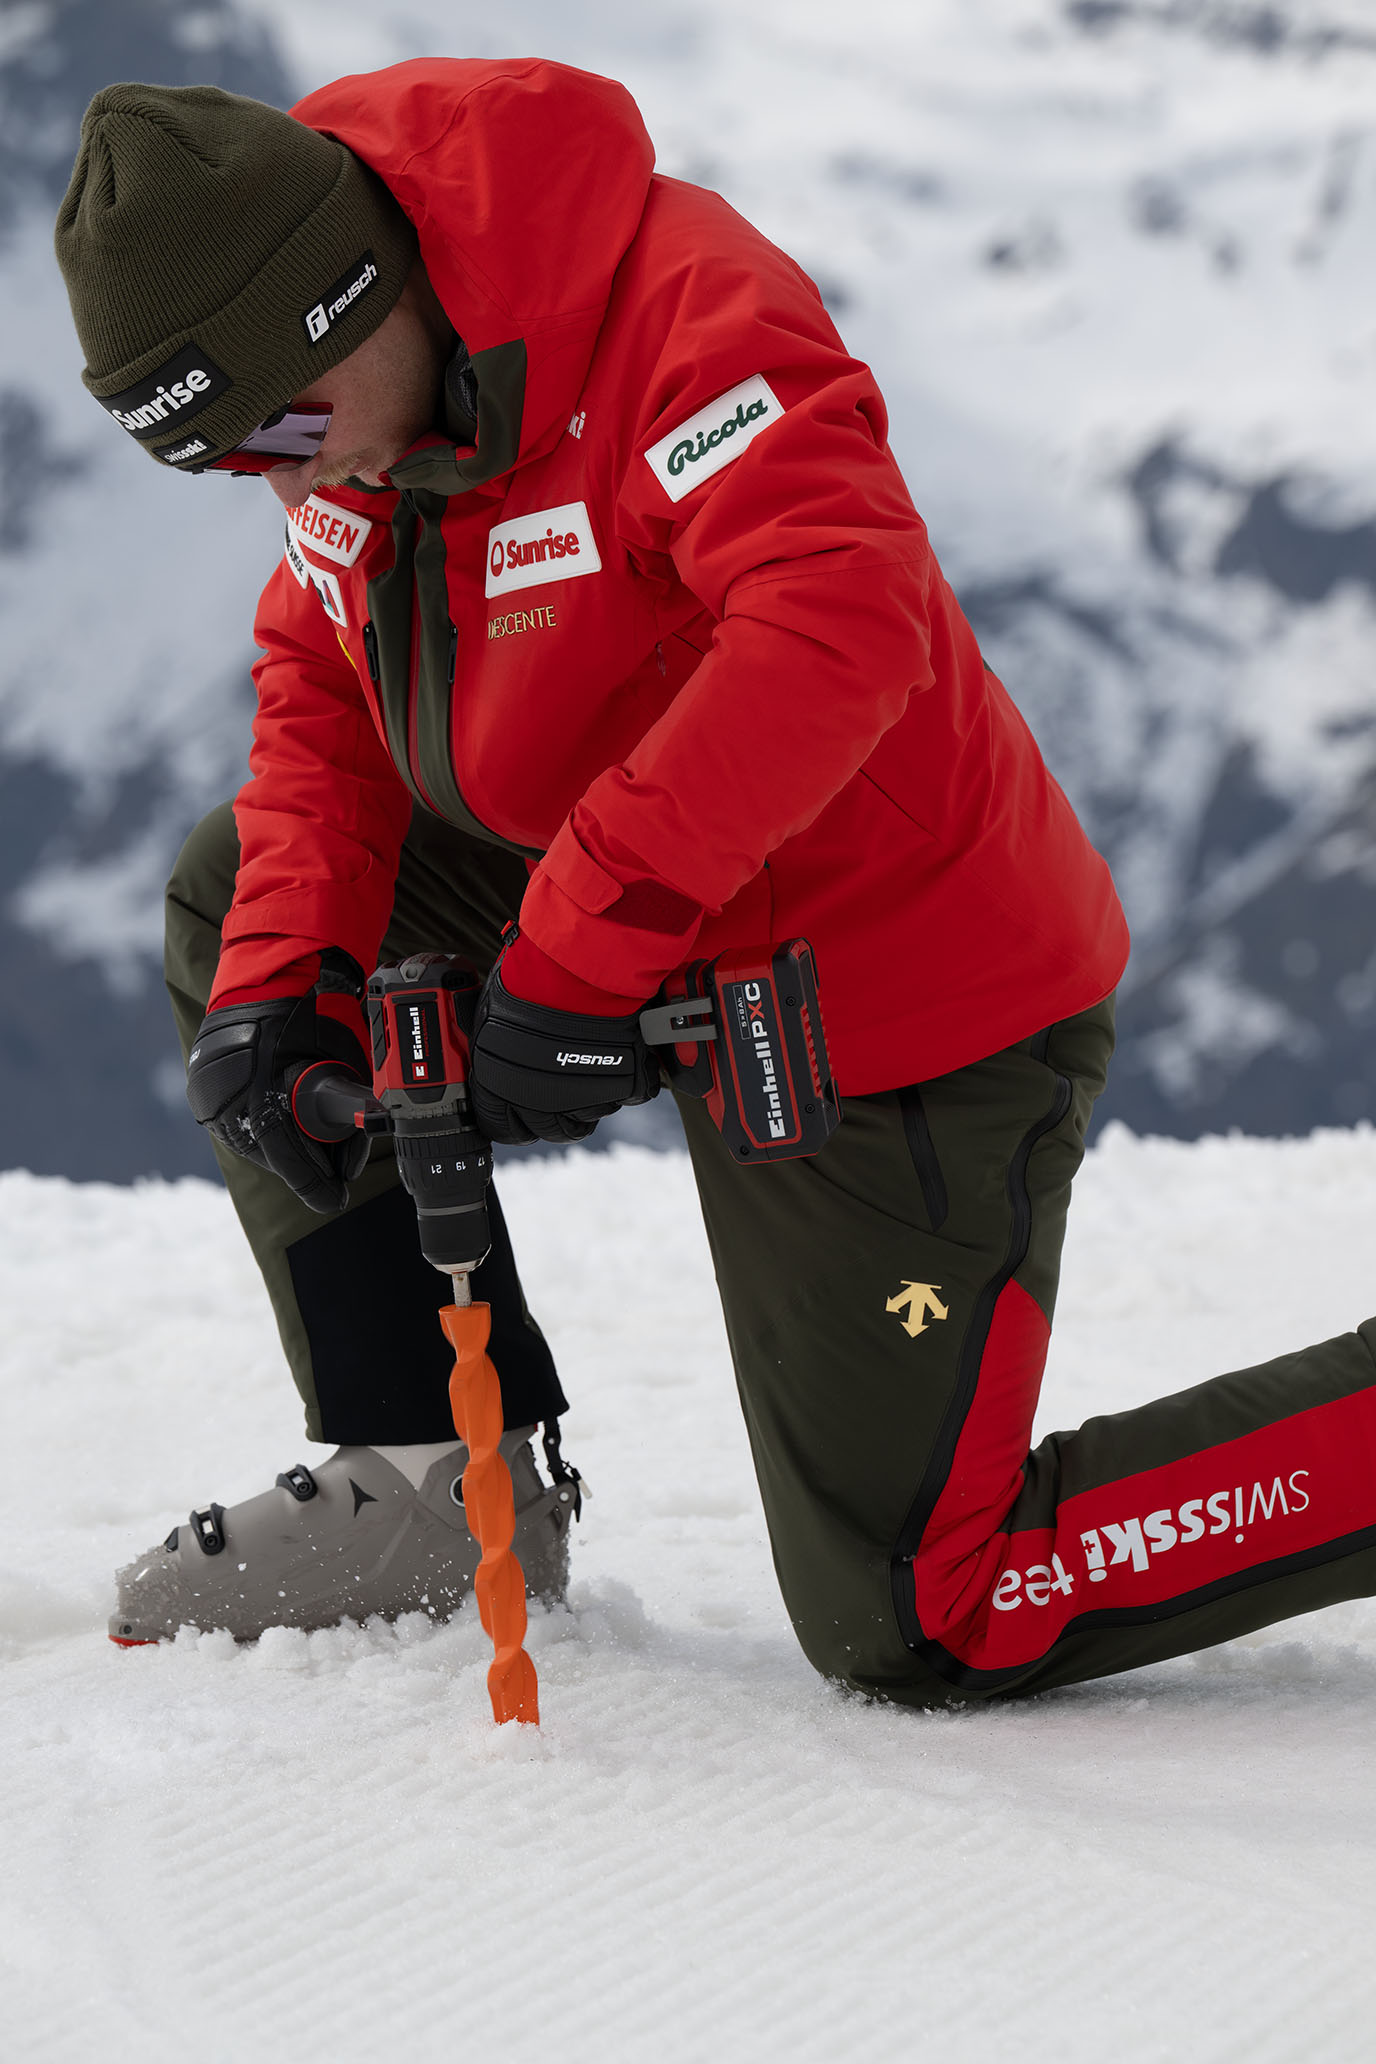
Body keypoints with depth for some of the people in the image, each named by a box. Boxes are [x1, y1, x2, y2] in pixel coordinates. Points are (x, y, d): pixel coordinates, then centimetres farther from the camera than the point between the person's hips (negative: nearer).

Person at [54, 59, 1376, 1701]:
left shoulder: (677, 301, -27)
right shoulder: (344, 383, -1)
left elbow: (841, 624, -39)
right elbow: (322, 686, 7)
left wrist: (580, 944, -38)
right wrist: (276, 983, -10)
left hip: (895, 1004, -8)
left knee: (921, 1628, -7)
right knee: (234, 894, 9)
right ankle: (444, 1482, 13)